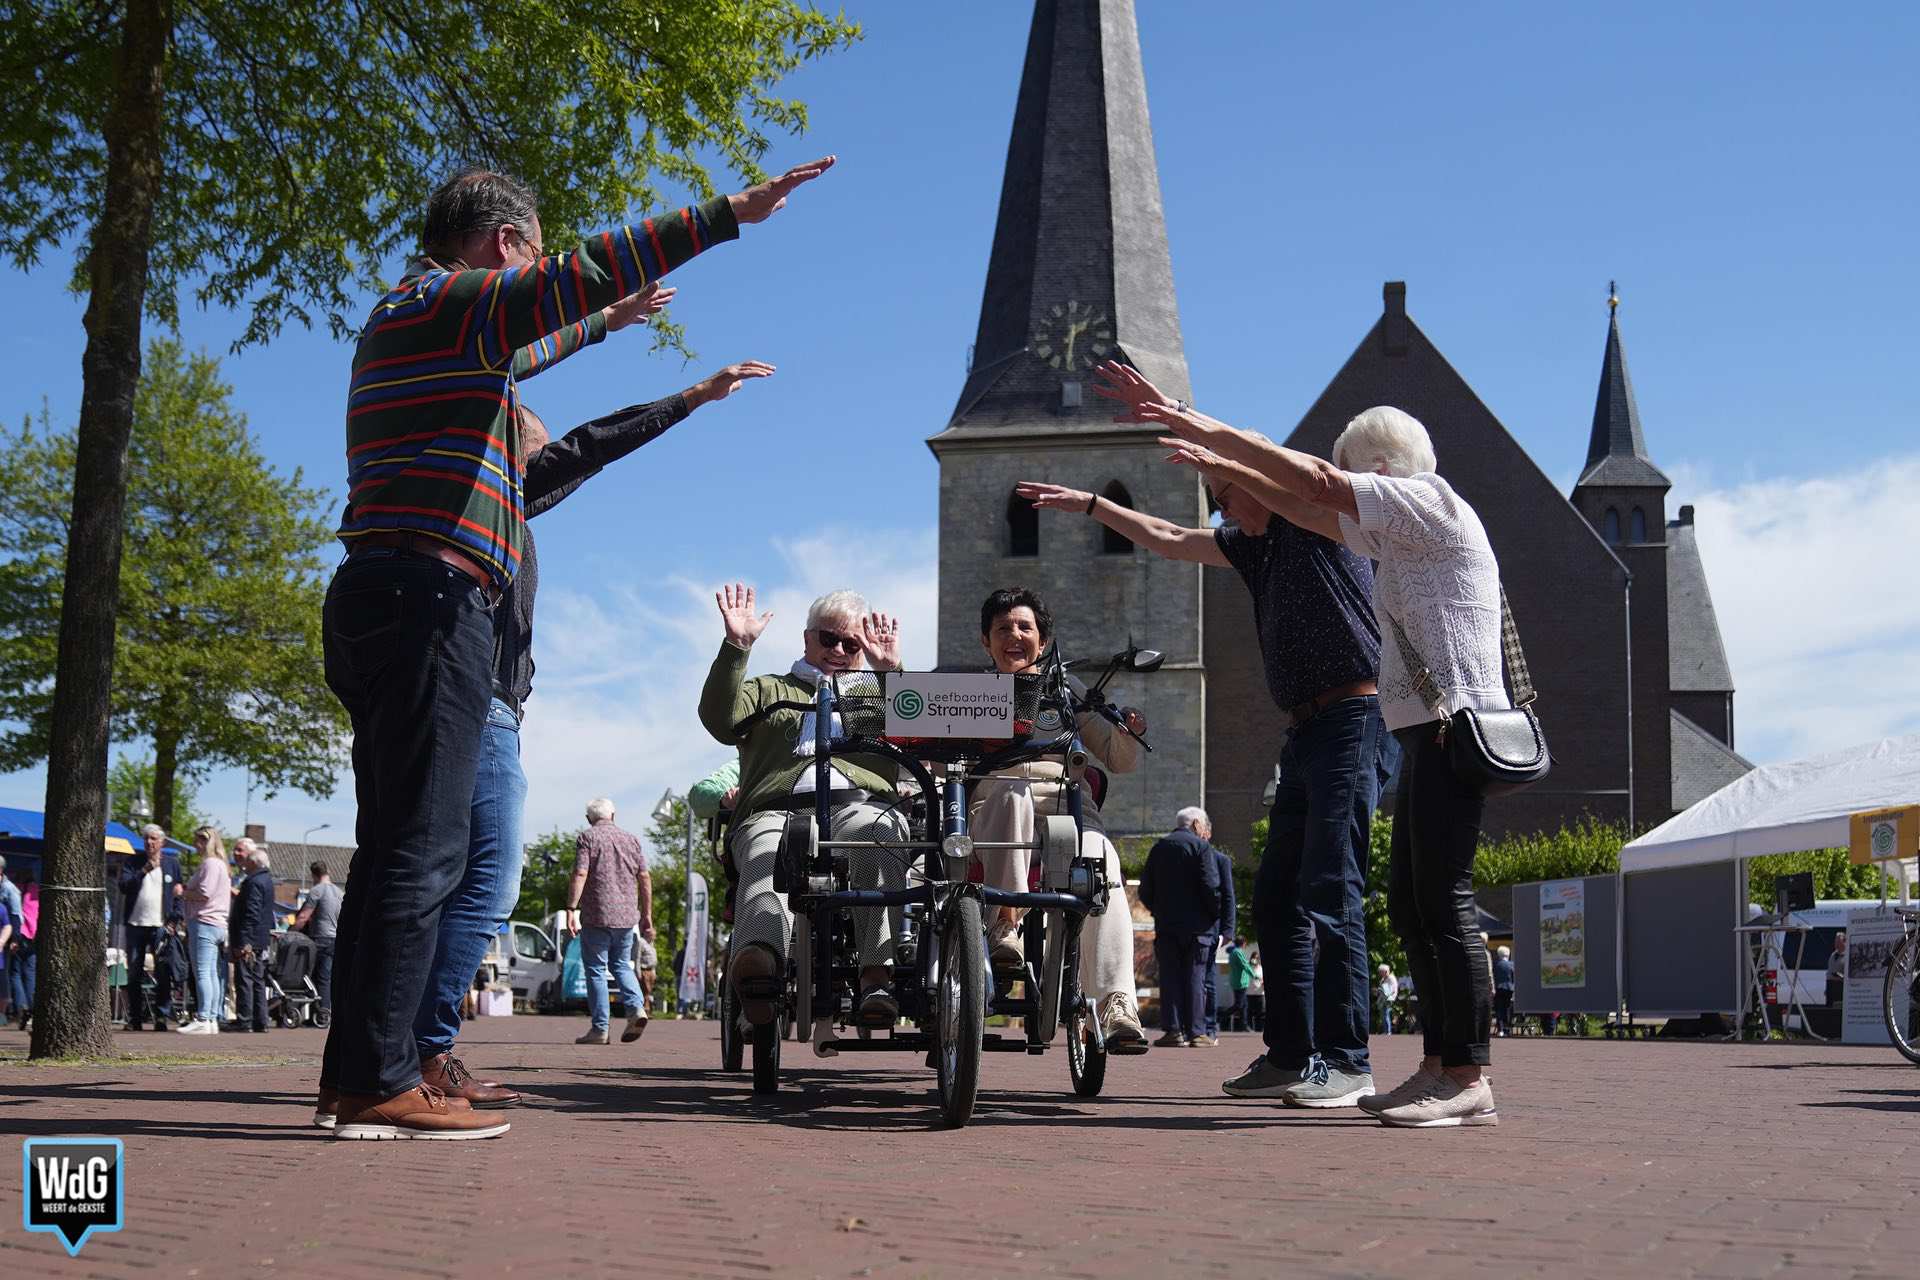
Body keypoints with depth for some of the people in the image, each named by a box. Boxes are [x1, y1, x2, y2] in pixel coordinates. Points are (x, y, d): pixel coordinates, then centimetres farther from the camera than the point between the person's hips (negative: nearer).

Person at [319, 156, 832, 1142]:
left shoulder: (405, 320, 25)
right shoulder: (450, 301, -4)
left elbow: (513, 346, 44)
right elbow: (576, 275, -17)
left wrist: (600, 324, 56)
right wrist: (731, 212, -17)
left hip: (373, 601, 10)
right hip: (429, 599, -10)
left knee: (394, 843, 10)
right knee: (425, 847, -12)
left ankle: (354, 1069, 11)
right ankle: (380, 1084, -14)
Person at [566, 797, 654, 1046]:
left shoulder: (588, 838, -1)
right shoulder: (631, 839, 12)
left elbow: (580, 874, -13)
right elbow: (645, 878, 10)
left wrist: (571, 909, -16)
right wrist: (647, 915, 14)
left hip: (596, 916, -4)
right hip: (627, 916, 4)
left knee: (596, 970, 2)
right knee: (622, 965, 17)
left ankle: (599, 1028, 0)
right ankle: (636, 1007, -6)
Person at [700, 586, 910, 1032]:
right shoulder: (770, 691, 33)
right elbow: (719, 718, 10)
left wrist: (892, 671, 7)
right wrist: (736, 646, 1)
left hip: (861, 805, 0)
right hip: (777, 811, 0)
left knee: (877, 835, -38)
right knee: (765, 855, -38)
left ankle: (878, 974, -51)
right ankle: (759, 958, -66)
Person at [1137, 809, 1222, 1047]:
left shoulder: (1159, 847, 11)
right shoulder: (1200, 846, -3)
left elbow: (1145, 890, 10)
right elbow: (1210, 887, -11)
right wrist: (1216, 914, 1)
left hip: (1165, 924, 3)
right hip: (1195, 924, -3)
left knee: (1169, 977, 3)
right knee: (1193, 977, 2)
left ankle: (1172, 1030, -4)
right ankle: (1193, 1031, 1)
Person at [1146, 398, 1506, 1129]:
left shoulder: (1434, 502, -6)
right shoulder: (1398, 533, 21)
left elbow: (1315, 480, -10)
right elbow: (1309, 511, 28)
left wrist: (1214, 432, -6)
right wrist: (1225, 469, 26)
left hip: (1454, 727, -10)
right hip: (1428, 733, 10)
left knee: (1445, 901, -13)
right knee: (1410, 904, 10)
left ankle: (1469, 1081, -13)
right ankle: (1441, 1066, 15)